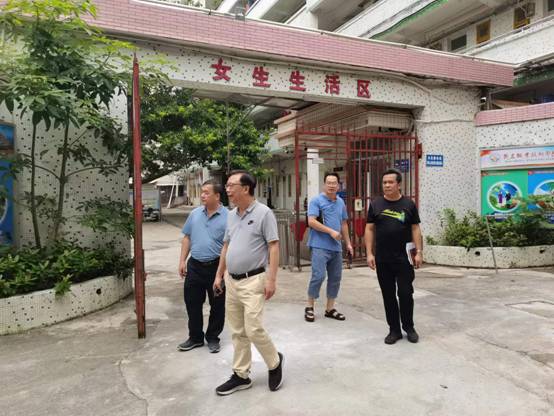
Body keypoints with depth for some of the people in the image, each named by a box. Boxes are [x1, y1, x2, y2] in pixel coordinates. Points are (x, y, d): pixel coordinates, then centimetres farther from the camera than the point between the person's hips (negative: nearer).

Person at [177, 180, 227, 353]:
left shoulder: (227, 217, -9)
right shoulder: (195, 214, 5)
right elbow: (187, 238, 12)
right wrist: (182, 261, 6)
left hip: (216, 267, -4)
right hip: (195, 265, 4)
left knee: (217, 305, 9)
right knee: (192, 302, 12)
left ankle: (213, 338, 28)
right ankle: (195, 337, 29)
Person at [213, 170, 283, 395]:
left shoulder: (264, 213, -11)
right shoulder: (231, 215, 10)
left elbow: (274, 247, -13)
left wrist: (271, 279, -18)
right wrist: (219, 275, 16)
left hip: (253, 280, -7)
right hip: (232, 281, 7)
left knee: (253, 329, -7)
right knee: (237, 332, 12)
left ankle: (275, 362, 20)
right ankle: (241, 375, 24)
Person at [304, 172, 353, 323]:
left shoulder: (341, 202, 15)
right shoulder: (317, 200, -6)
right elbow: (311, 221, -16)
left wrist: (348, 243, 19)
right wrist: (331, 232, -16)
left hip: (336, 247, 7)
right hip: (320, 246, -7)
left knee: (335, 277, 10)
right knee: (318, 276, -11)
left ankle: (330, 308, 22)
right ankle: (309, 307, 6)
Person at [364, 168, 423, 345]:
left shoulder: (408, 204, 3)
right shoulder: (376, 204, 4)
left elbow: (415, 229, 3)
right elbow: (369, 229, 4)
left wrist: (419, 252, -5)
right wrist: (369, 253, -3)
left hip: (404, 259, -1)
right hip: (382, 260, 1)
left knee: (405, 293, 2)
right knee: (388, 295, 8)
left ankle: (409, 327, 22)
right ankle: (394, 330, 20)